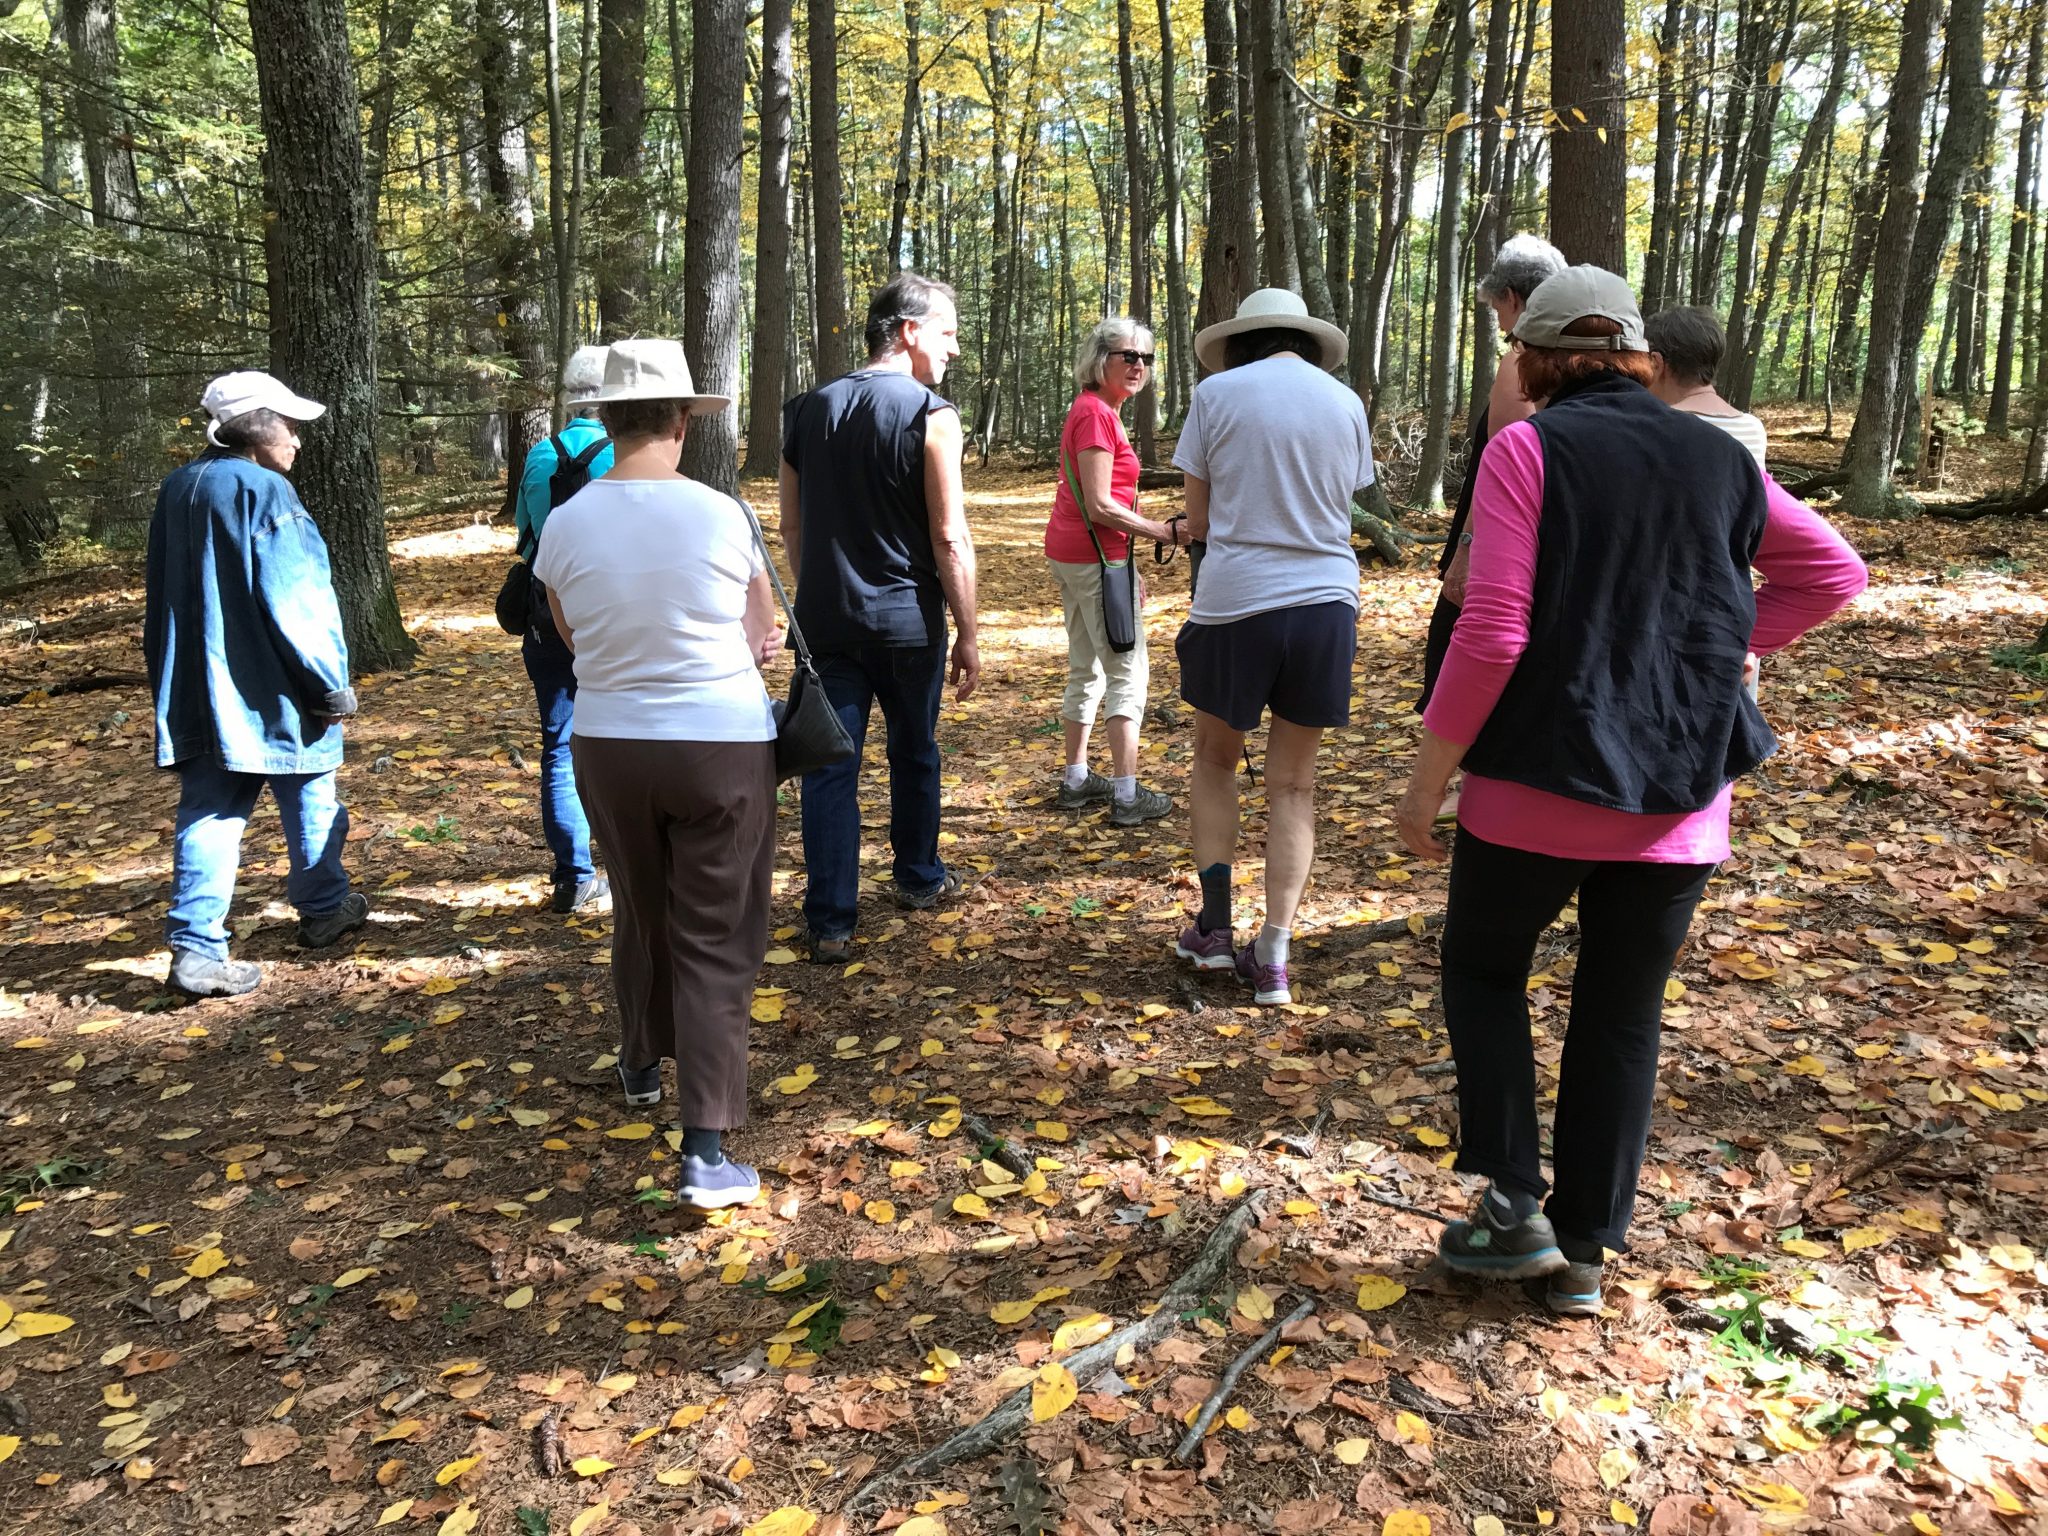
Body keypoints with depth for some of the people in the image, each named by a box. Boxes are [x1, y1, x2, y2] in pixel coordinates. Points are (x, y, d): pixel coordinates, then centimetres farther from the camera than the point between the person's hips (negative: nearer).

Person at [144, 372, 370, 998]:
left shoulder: (178, 489, 9)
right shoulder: (265, 492, -15)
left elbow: (162, 598, 15)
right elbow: (297, 603, -18)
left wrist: (171, 684, 23)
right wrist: (331, 684, -12)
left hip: (198, 693, 6)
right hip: (272, 692, -6)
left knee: (209, 815, 4)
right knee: (310, 801, 13)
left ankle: (196, 948, -2)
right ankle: (324, 910, 29)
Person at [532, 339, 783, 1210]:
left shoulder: (565, 525, -5)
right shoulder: (721, 515, -11)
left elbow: (575, 638, 8)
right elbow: (763, 637, 1)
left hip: (610, 744, 3)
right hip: (722, 746, -3)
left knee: (640, 913, 24)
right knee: (715, 940, 2)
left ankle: (642, 1065, 46)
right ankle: (705, 1151, -2)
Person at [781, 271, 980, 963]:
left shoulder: (807, 410, 6)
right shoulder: (930, 414, -10)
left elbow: (791, 528, 12)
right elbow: (950, 540, -13)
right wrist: (968, 635, -6)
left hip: (825, 619, 3)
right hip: (907, 620, -3)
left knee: (830, 765, 3)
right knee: (914, 753, 17)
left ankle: (830, 923, 2)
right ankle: (918, 879, 35)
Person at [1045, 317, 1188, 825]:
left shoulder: (1089, 409, 14)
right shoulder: (1097, 413, -16)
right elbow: (1100, 506, -21)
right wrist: (1167, 532, -18)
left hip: (1069, 553, 10)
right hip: (1096, 555, -10)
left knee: (1086, 668, 16)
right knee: (1128, 671, -6)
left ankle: (1076, 780, 24)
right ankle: (1128, 795, -5)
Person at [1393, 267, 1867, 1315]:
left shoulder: (1528, 450, -8)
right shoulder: (1716, 459, 9)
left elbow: (1491, 634, -16)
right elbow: (1834, 571, 18)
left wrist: (1426, 780, -8)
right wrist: (1716, 651, 14)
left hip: (1539, 780, -4)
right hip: (1680, 791, 4)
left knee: (1483, 969, 19)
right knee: (1622, 1019, 14)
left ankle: (1513, 1204, 12)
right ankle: (1582, 1255, 23)